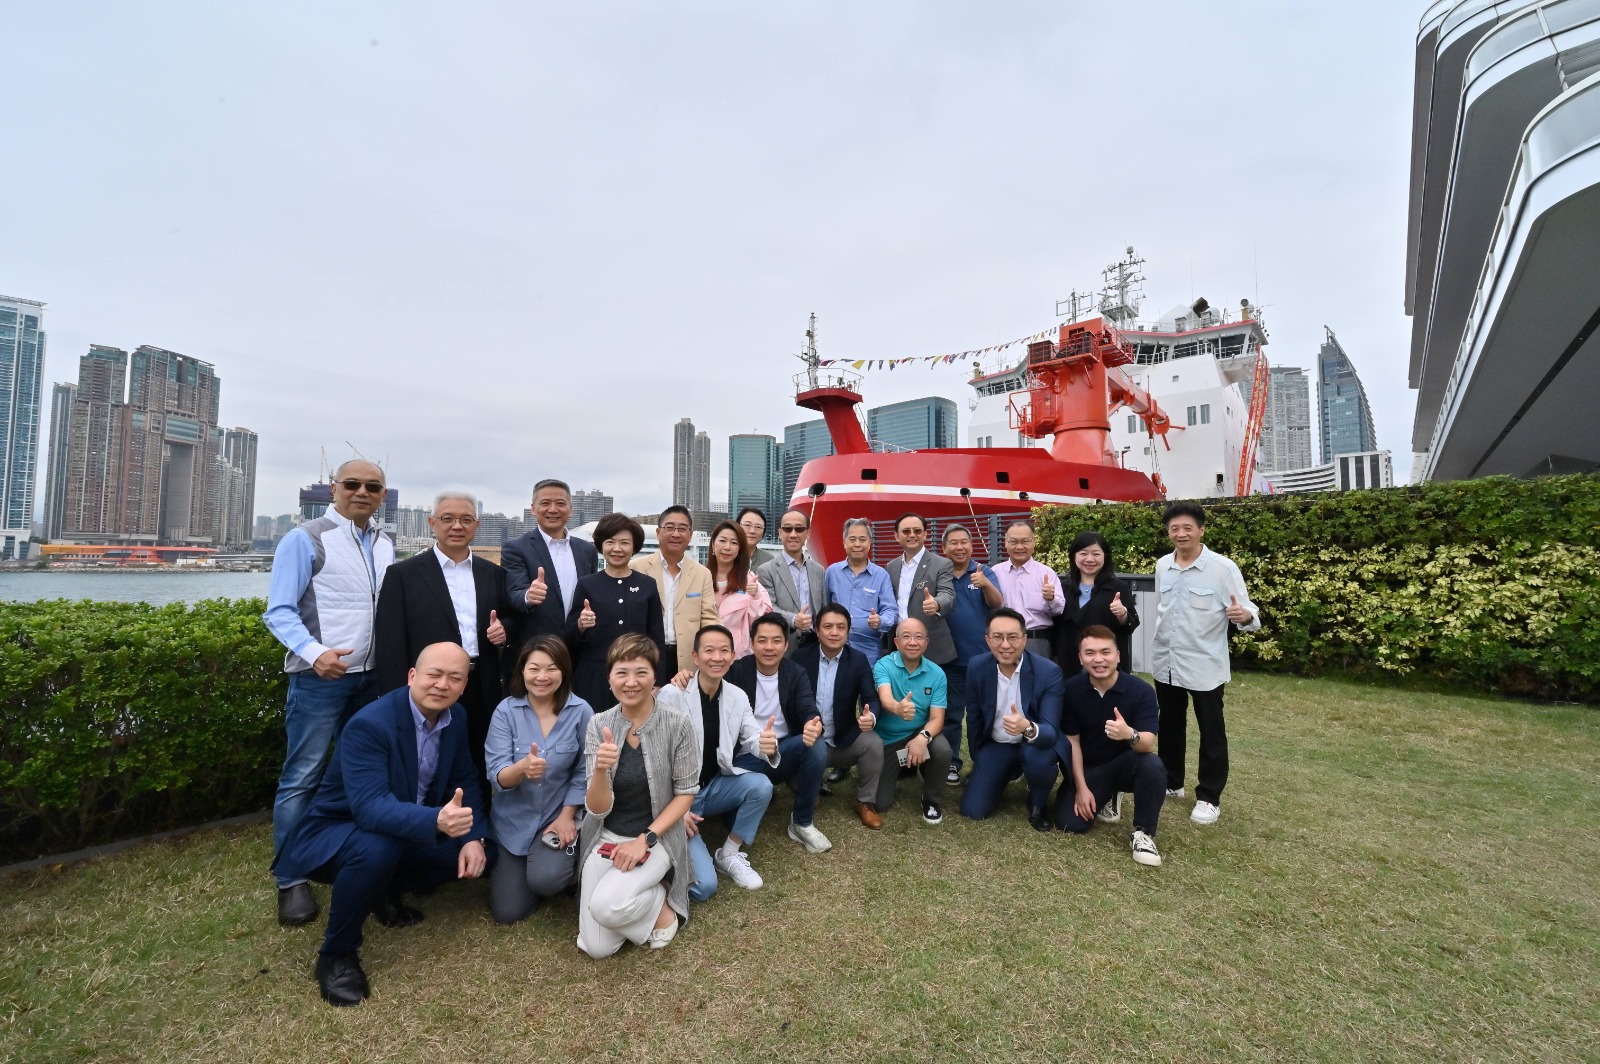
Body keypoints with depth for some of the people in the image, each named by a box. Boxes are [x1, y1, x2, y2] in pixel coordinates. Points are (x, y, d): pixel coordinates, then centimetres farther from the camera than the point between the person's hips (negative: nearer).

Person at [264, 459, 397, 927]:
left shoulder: (385, 544, 8)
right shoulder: (305, 540, -8)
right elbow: (279, 612, -11)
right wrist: (314, 652, -26)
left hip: (372, 677, 6)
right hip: (319, 678, -5)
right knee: (302, 778, 3)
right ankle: (292, 880, 17)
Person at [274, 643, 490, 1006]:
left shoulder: (456, 717, -8)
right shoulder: (369, 724, -30)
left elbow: (464, 781, 1)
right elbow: (370, 807, -39)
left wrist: (473, 836, -15)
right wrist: (437, 821, -55)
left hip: (407, 830, 7)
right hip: (335, 833, -6)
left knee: (470, 853, -8)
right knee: (376, 849, -37)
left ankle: (386, 891, 17)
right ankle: (336, 955, -10)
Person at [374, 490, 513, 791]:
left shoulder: (494, 574, 10)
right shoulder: (403, 574, 0)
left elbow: (510, 618, 17)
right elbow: (390, 644, -5)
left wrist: (504, 629, -7)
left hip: (482, 695, 3)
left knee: (480, 777, 11)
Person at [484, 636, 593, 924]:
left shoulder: (581, 711, -13)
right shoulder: (506, 710, -12)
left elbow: (583, 772, -4)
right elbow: (497, 777, -17)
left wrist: (566, 816, -11)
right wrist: (522, 767, -38)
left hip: (559, 815, -1)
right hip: (514, 820, 2)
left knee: (545, 878, -26)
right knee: (506, 912, 4)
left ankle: (568, 859, 9)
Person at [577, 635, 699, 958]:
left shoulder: (676, 724, -15)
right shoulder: (599, 724, -9)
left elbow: (686, 793, -6)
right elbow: (597, 809, -13)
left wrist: (646, 839, -16)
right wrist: (600, 770, -34)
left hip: (657, 837, -2)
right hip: (605, 837, 3)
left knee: (605, 906, -27)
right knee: (596, 948, -6)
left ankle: (662, 902, 4)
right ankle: (642, 899, 22)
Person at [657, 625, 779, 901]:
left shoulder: (737, 696, -3)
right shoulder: (671, 695, -19)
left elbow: (753, 738, -7)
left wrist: (767, 745, -33)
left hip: (714, 786, 5)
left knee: (761, 785, -24)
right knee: (703, 886, -16)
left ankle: (729, 855, 0)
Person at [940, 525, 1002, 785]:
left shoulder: (985, 572, -2)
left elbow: (997, 603, -18)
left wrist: (985, 584, -37)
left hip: (981, 655, 0)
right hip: (949, 656, 0)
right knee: (950, 714, 9)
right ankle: (951, 762, 21)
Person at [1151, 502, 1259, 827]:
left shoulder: (1222, 568, -12)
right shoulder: (1162, 566, 2)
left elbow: (1246, 611, -15)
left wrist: (1245, 616, -36)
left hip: (1205, 665, -5)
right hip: (1165, 663, 5)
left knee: (1211, 732, 8)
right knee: (1170, 726, 18)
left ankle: (1209, 797, 23)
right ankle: (1170, 783, 34)